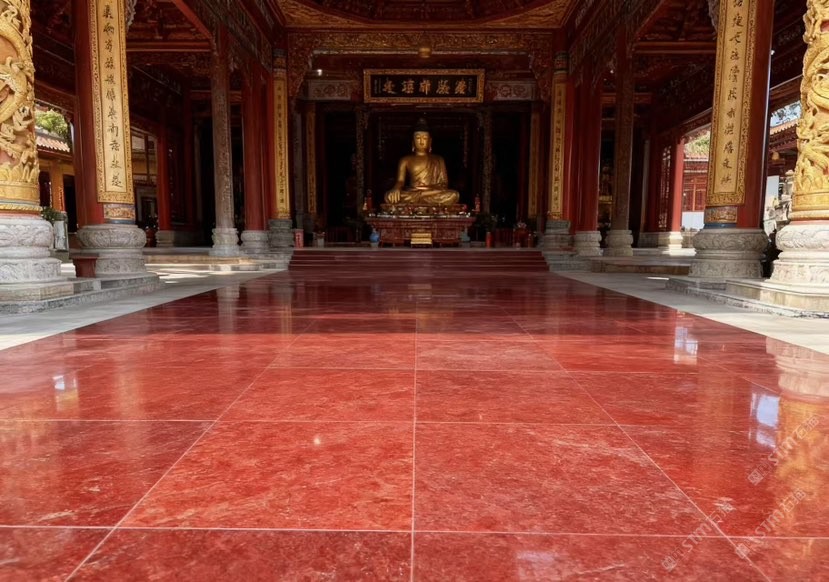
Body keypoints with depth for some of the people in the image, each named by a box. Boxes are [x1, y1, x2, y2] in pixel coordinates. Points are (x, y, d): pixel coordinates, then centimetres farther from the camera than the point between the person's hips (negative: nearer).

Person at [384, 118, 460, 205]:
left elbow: (444, 184, 11)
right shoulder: (406, 160, 18)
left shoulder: (438, 160, 20)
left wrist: (430, 188, -13)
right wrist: (396, 188, -24)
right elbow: (400, 181, 3)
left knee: (454, 195, -30)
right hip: (410, 193, 0)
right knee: (389, 196, -33)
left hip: (433, 195, 0)